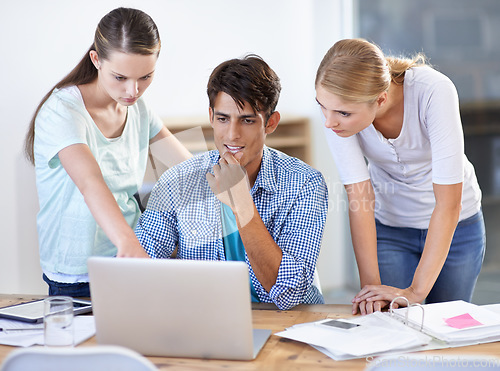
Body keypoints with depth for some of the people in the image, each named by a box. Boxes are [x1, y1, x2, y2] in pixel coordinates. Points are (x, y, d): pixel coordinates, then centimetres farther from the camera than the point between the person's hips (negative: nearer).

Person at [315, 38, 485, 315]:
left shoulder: (434, 91, -34)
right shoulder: (338, 103, -26)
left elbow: (448, 202, -32)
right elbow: (359, 196, -24)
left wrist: (417, 290, -33)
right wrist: (369, 284, -30)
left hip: (456, 225, -1)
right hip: (388, 227, 1)